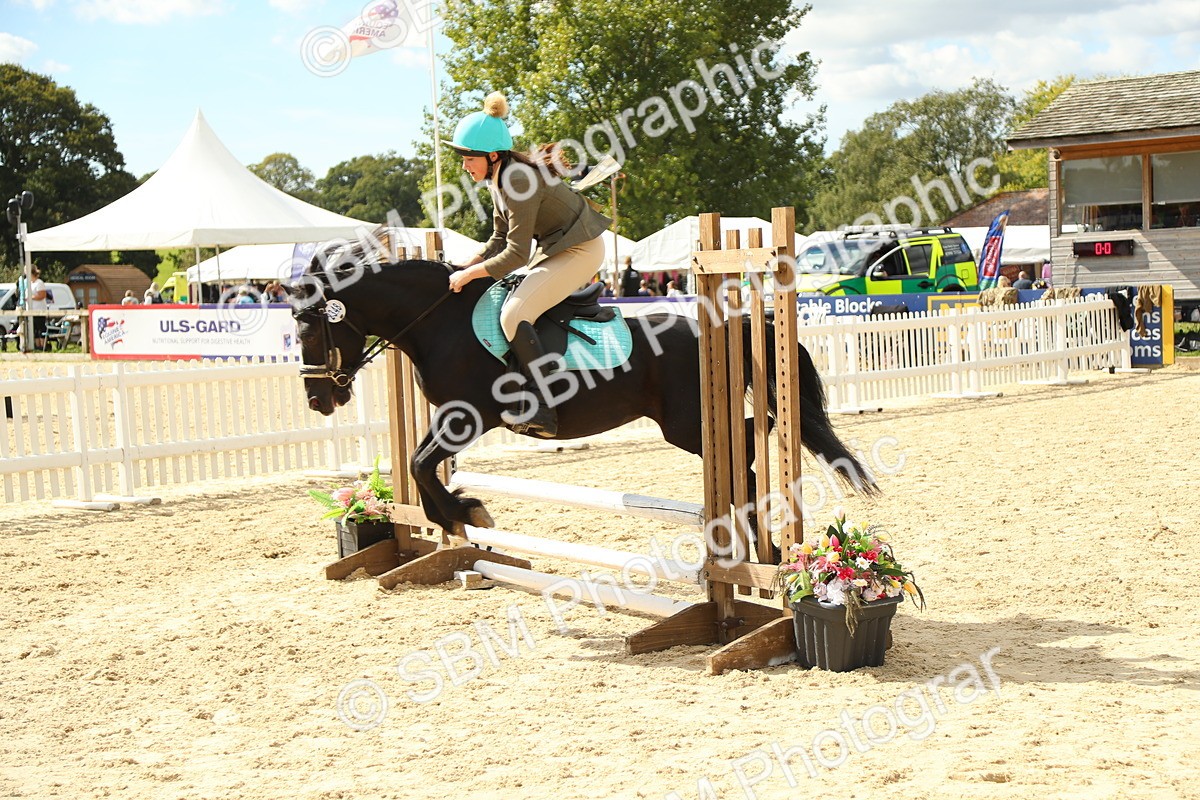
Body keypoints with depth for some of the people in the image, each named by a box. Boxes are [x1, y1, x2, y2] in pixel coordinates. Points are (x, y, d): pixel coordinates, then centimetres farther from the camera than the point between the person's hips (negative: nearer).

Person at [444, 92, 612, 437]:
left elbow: (516, 255, -25)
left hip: (580, 251, -11)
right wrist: (466, 267, 1)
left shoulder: (518, 182, -25)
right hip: (556, 248, 11)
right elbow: (499, 240, 12)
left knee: (513, 315, -22)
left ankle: (541, 410, -20)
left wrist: (470, 274, -17)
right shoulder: (499, 178, 5)